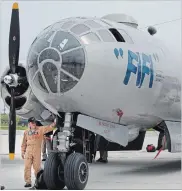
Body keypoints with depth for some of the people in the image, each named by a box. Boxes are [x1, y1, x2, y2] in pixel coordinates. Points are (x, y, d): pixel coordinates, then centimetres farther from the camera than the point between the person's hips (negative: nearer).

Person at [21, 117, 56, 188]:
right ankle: (28, 182, 5)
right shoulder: (26, 132, 11)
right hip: (28, 151, 2)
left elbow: (48, 128, -10)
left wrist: (53, 124, -27)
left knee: (37, 167, 0)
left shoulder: (40, 129, 4)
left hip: (37, 151, -2)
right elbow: (24, 143, 17)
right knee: (27, 167, -2)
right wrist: (23, 151, 13)